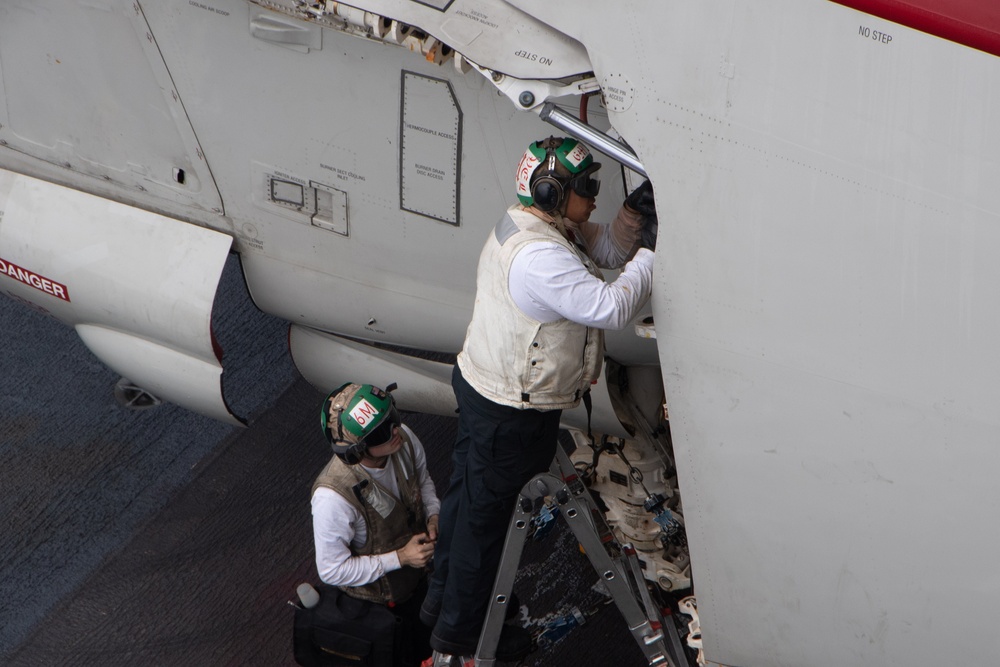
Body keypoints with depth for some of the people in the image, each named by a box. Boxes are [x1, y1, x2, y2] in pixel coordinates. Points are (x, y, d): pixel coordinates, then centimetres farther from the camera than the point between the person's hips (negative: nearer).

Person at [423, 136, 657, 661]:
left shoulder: (541, 227, 2)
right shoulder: (539, 256, -31)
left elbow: (607, 249, 11)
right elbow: (613, 308, -33)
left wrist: (636, 211, -8)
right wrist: (652, 251, -23)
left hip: (479, 384, 10)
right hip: (512, 415, -10)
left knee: (468, 496, 25)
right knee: (488, 514, 7)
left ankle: (442, 598, 44)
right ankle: (460, 631, 25)